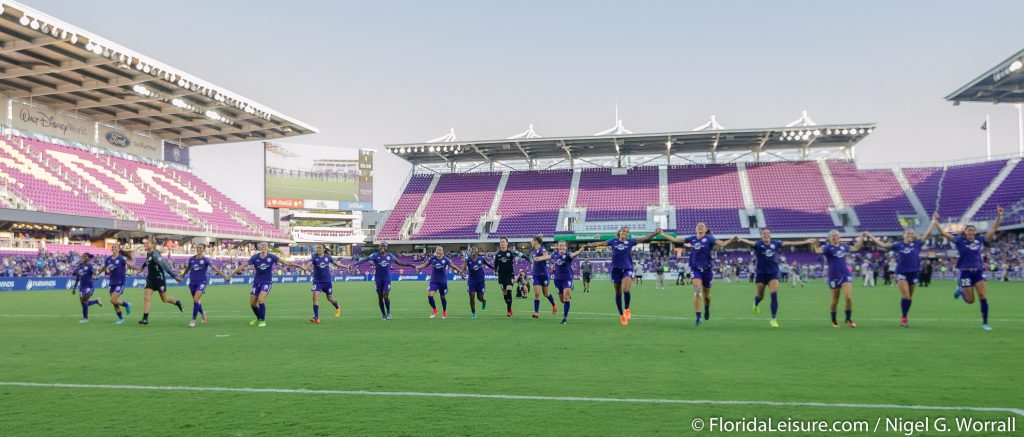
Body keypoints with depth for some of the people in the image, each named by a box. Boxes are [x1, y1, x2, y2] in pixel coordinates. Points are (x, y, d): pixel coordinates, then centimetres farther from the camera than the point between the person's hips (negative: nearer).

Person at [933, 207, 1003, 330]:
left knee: (983, 297, -7)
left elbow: (993, 229, 3)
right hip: (965, 272, -2)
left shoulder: (980, 240, 3)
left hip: (978, 271, 3)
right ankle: (961, 290, 38)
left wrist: (999, 216, -6)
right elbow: (943, 232, -11)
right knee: (970, 300, 3)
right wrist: (935, 221, -16)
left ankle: (985, 322, 3)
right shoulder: (960, 240, -6)